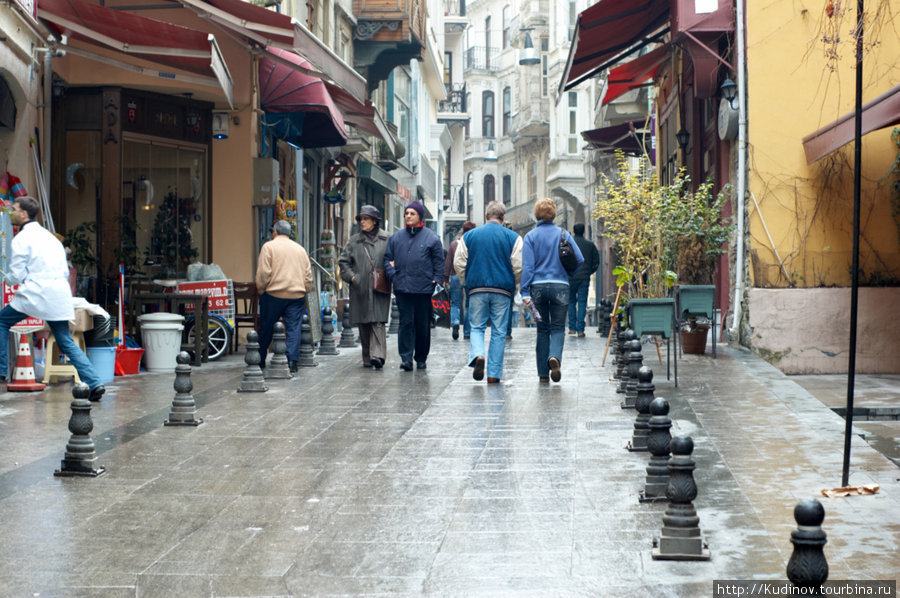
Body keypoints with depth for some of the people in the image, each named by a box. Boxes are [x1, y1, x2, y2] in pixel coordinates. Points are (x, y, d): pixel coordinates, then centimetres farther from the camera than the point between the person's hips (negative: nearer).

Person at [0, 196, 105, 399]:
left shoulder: (21, 239, -4)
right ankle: (94, 382, -3)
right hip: (59, 296, 6)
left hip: (35, 294, -6)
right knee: (66, 342, 9)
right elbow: (65, 271, 19)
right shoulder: (49, 236, 19)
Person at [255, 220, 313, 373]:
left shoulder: (269, 247, -1)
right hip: (297, 295, 3)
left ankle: (260, 360, 17)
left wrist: (260, 291, 3)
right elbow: (308, 275, 13)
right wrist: (305, 291, 20)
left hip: (273, 294, -3)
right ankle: (293, 361, -7)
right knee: (294, 328, 2)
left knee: (266, 328, 8)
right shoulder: (300, 249, 14)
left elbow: (263, 273, -8)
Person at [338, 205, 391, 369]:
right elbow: (343, 261, 12)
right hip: (360, 289, 3)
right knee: (363, 324, 5)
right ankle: (367, 358, 12)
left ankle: (377, 355, -22)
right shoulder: (354, 241, 11)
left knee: (378, 321, -14)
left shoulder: (387, 240, 5)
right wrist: (351, 276, -1)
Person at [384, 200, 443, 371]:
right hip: (402, 288, 1)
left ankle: (421, 358, 17)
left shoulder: (431, 238, 3)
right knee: (406, 323, -5)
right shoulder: (396, 237, 11)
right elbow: (388, 259, 14)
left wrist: (435, 280, -4)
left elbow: (439, 261, 4)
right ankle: (406, 358, -7)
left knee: (423, 325, 5)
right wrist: (393, 276, 0)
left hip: (424, 288, -1)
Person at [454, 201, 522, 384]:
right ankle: (494, 374, 5)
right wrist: (513, 286, 13)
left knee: (477, 327, 10)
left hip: (477, 289, 1)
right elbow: (518, 266, -3)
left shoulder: (469, 236, 6)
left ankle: (477, 355, -18)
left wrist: (467, 283, 17)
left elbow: (458, 263, 4)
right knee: (499, 332, 5)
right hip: (502, 290, -1)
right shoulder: (513, 237, 1)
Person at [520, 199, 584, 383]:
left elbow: (527, 265, -6)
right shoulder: (563, 234, 2)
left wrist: (525, 292, -7)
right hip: (560, 286, 0)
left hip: (538, 286, 0)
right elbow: (579, 259, -2)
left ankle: (543, 374, 11)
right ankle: (554, 357, -23)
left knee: (542, 329, 10)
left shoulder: (531, 236, 0)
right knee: (558, 328, 7)